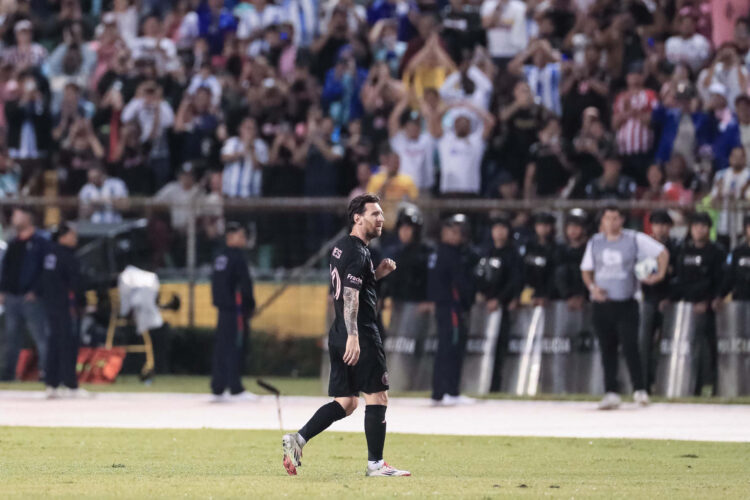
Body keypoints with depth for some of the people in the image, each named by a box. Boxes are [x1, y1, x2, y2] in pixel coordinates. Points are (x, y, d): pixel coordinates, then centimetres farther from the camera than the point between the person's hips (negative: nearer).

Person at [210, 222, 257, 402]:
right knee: (234, 349, -8)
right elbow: (244, 284, -16)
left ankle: (217, 389, 10)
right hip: (236, 309, -9)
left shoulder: (220, 257, 14)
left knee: (221, 348, 9)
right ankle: (236, 389, -9)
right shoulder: (236, 257, -13)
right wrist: (250, 305, -4)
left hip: (223, 308, 9)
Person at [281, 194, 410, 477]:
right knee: (378, 397, -2)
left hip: (340, 336, 9)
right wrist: (353, 336, -30)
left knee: (345, 403, 11)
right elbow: (350, 295, -23)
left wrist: (377, 273, 16)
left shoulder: (342, 247, 16)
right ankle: (375, 464, 1)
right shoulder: (357, 252, -13)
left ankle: (297, 440, 0)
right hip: (361, 335, -9)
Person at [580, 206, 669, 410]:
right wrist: (592, 287, -3)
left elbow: (662, 252, 3)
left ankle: (639, 389, -7)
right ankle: (611, 393, 8)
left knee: (630, 345, -13)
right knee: (607, 348, 4)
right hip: (602, 303, 3)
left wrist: (660, 274, -10)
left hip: (626, 303, -3)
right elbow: (586, 270, 16)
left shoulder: (634, 239, -2)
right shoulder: (595, 242, 8)